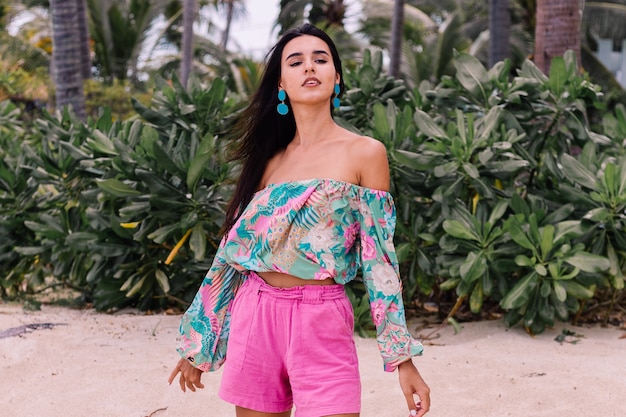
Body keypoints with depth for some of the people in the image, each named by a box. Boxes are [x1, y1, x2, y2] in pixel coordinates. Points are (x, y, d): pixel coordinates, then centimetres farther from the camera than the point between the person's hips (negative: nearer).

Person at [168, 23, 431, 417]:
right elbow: (238, 248, 14)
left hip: (321, 322, -4)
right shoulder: (270, 158, 10)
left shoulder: (364, 152, -2)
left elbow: (379, 258, -3)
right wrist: (199, 344, 16)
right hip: (255, 316, 4)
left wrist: (403, 358, -7)